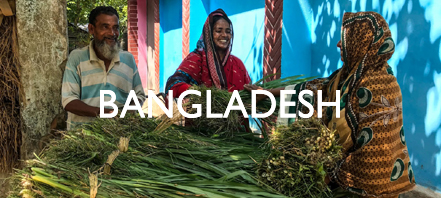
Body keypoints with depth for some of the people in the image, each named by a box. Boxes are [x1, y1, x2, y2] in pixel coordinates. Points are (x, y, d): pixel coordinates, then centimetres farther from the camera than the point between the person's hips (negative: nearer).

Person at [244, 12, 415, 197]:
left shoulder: (376, 87, -26)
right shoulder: (353, 73, 1)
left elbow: (373, 146, -26)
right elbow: (318, 89, 9)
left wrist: (340, 175, -16)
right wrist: (267, 92, 12)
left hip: (371, 181, -8)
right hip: (357, 171, 8)